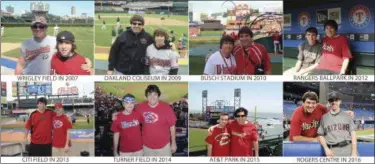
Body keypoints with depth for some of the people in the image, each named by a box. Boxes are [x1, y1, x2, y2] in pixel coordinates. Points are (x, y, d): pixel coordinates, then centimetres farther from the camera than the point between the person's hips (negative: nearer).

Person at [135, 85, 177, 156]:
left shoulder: (166, 107, -13)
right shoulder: (140, 107, -9)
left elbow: (172, 126, -6)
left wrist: (173, 143, -2)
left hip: (164, 145, -2)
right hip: (147, 146, 2)